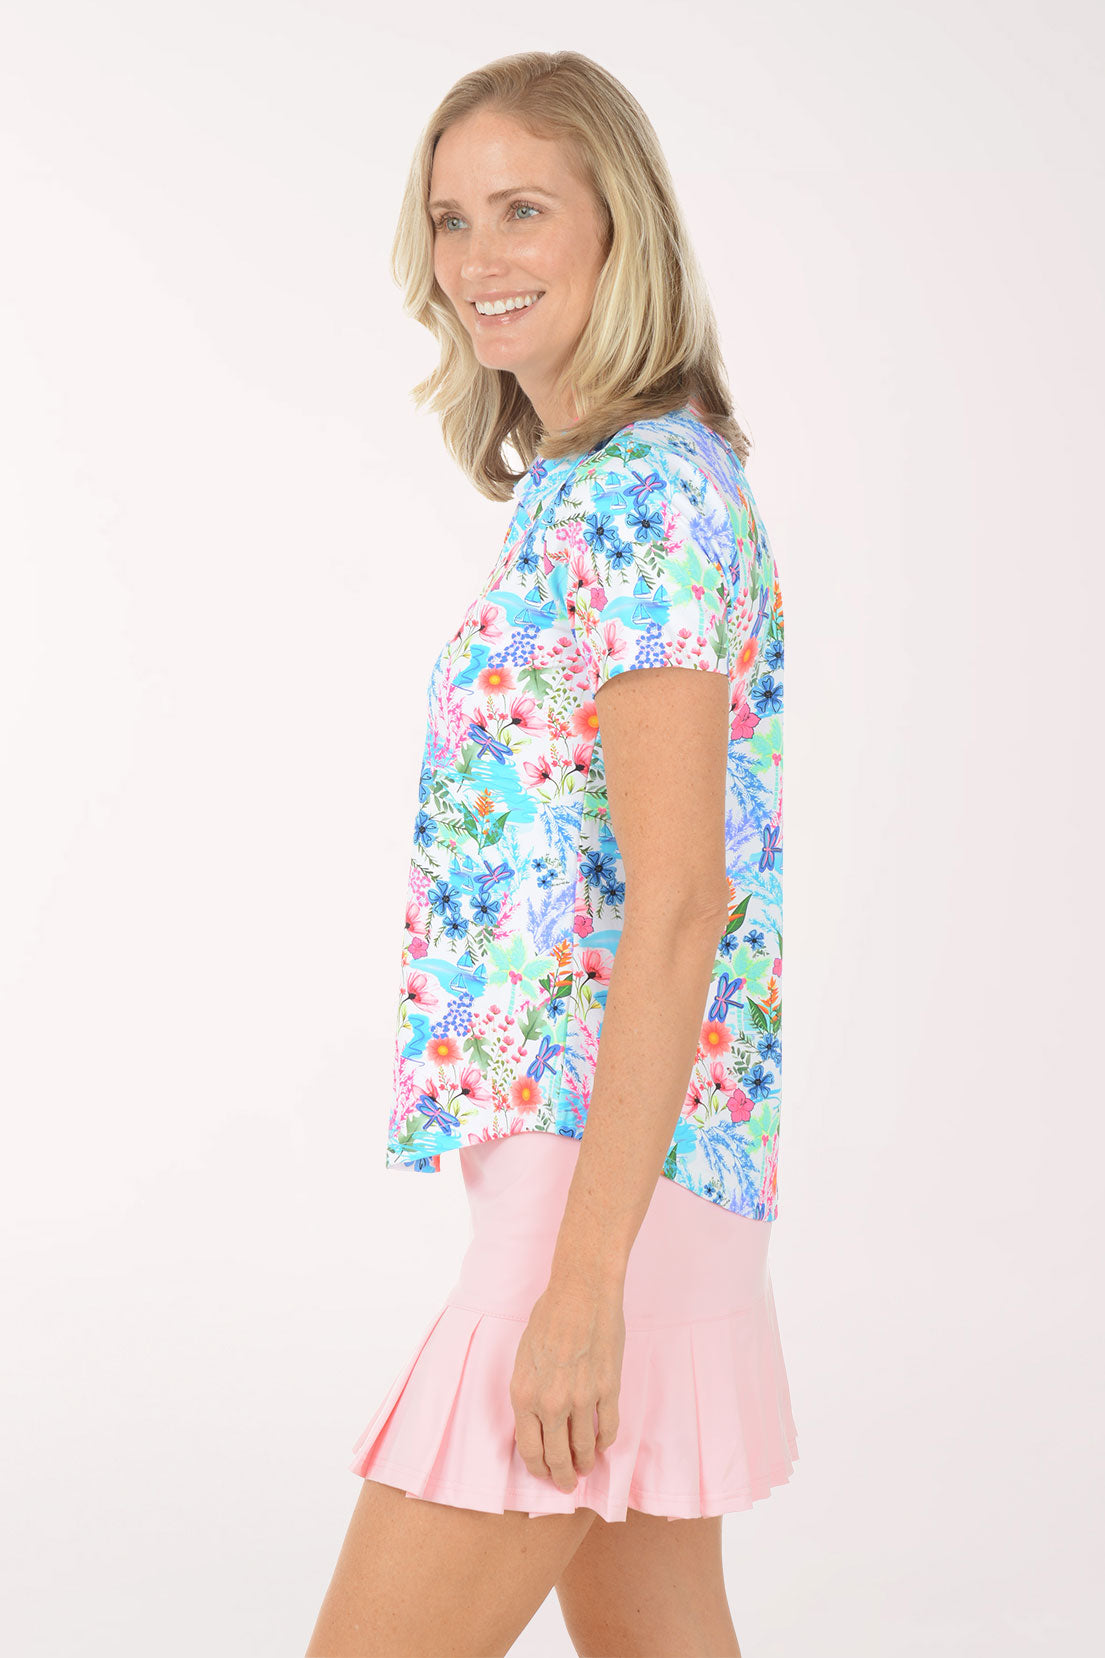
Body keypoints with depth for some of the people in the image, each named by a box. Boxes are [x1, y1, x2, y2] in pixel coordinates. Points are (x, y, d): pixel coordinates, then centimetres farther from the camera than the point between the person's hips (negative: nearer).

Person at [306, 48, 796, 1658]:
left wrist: (582, 1276, -23)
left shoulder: (645, 493, -14)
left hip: (601, 1156, -10)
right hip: (582, 1155, 10)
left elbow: (676, 904, -20)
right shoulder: (591, 487, 16)